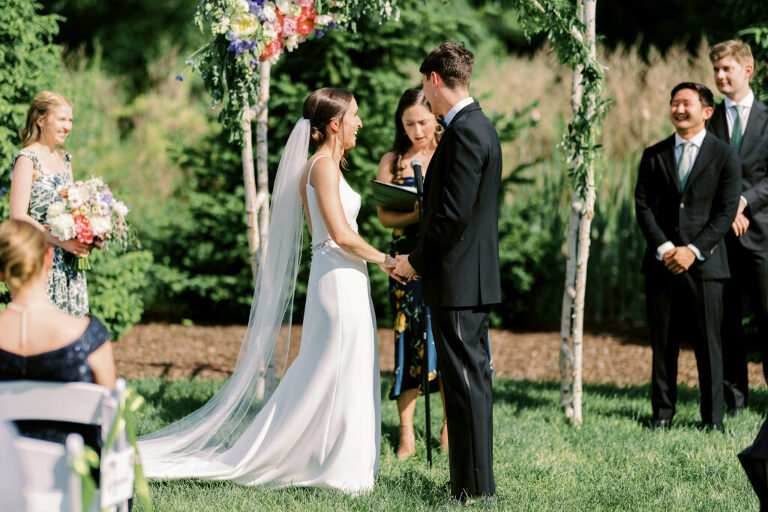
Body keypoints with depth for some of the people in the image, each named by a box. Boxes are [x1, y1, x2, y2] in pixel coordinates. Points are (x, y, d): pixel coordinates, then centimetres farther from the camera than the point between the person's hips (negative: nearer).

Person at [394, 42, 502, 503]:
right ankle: (478, 480, 20)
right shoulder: (481, 126, 15)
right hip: (479, 274, 10)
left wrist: (416, 262, -10)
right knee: (475, 376, 14)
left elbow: (453, 213, -22)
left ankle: (473, 486, -3)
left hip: (457, 278, -10)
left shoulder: (464, 133, -17)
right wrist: (425, 256, 17)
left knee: (465, 380, -6)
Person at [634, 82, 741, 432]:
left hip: (704, 262, -2)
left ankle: (713, 417, 6)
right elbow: (643, 205, 6)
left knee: (708, 344, -1)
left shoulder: (724, 156, 4)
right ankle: (663, 413, 13)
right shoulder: (654, 156, 12)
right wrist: (663, 248, -9)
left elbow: (726, 211, -2)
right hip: (662, 263, 2)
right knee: (663, 343, 4)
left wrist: (693, 250, -12)